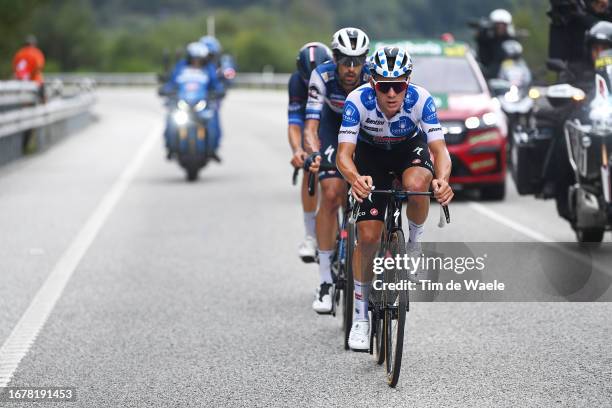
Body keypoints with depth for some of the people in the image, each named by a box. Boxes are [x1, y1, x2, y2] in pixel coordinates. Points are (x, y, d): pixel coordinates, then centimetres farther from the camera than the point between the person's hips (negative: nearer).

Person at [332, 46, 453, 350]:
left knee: (416, 184, -37)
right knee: (368, 234, -12)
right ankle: (360, 317, 5)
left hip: (410, 148, 0)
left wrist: (442, 180, -56)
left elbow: (439, 149, -34)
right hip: (371, 154, 0)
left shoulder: (421, 100, -31)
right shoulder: (358, 100, -32)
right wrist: (355, 178, -58)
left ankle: (416, 244, -5)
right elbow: (344, 154, -35)